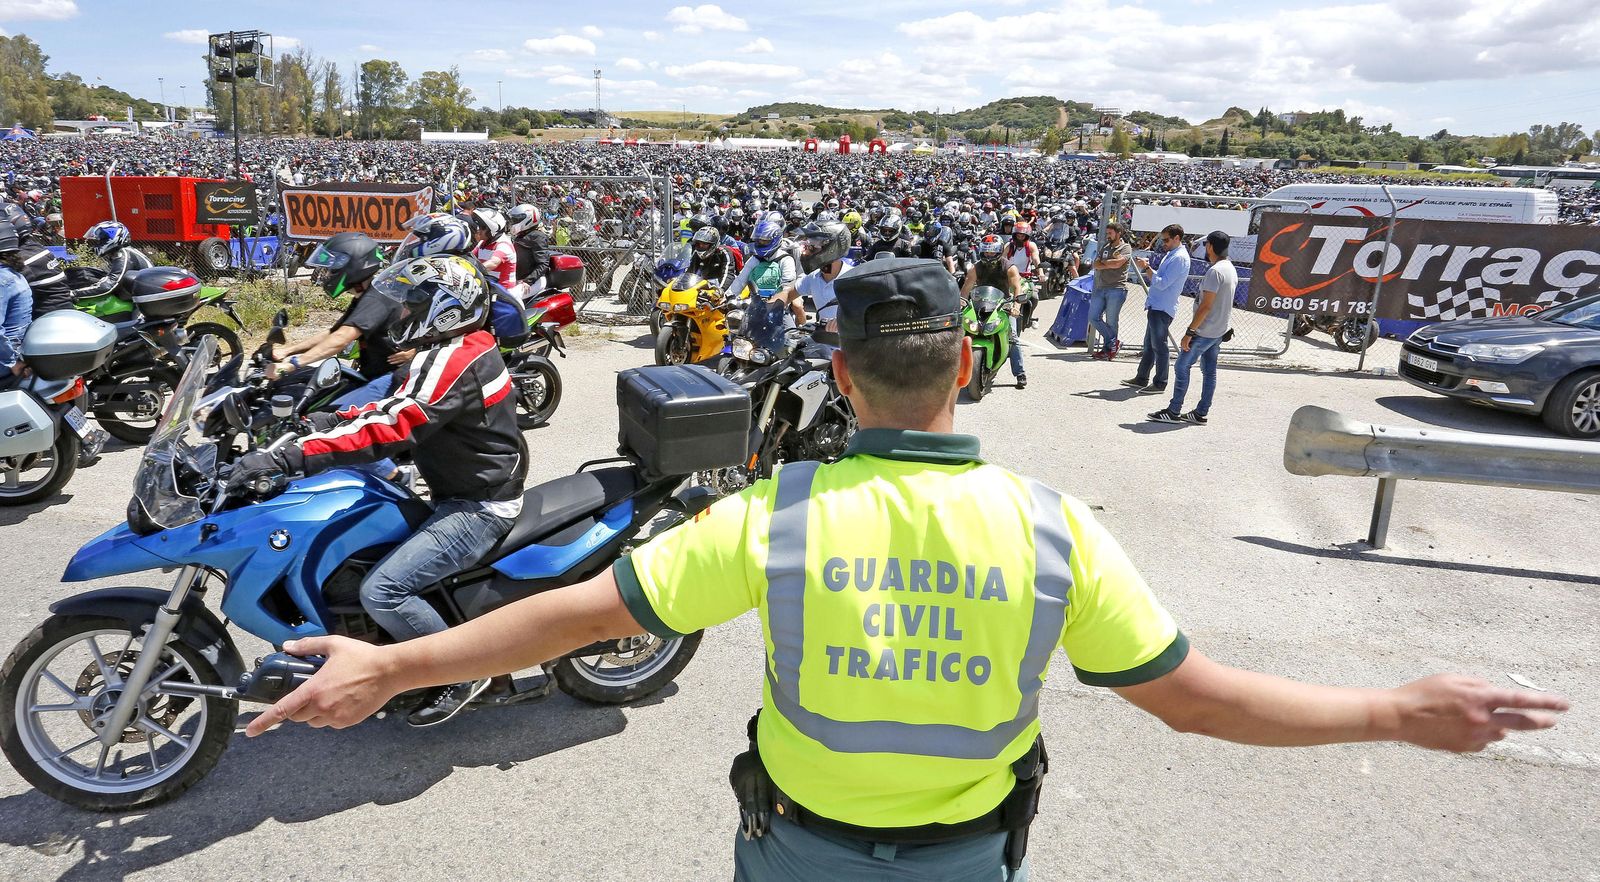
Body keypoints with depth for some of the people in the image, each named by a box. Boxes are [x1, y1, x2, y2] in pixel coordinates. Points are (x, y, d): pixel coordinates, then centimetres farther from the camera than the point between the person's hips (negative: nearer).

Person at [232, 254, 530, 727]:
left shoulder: (454, 359, -22)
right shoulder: (461, 349, 12)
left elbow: (388, 429, -32)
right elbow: (398, 406, 19)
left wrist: (287, 456, -35)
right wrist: (334, 419, 6)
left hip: (478, 508, -11)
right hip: (462, 494, 11)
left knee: (382, 590, -22)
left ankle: (464, 672, -3)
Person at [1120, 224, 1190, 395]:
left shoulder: (1180, 258, -15)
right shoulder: (1171, 254, 16)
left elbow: (1162, 283, -20)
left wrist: (1147, 268, -14)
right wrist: (1148, 267, 9)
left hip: (1162, 309, -10)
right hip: (1156, 306, 10)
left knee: (1159, 346, -5)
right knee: (1149, 344, 15)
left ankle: (1159, 383, 1)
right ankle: (1141, 379, 22)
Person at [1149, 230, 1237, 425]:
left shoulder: (1215, 271, -20)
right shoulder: (1231, 269, 11)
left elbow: (1205, 306, -23)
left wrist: (1189, 332, -20)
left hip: (1204, 331, -10)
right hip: (1219, 330, 10)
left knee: (1182, 368, -4)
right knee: (1209, 371, 11)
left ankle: (1173, 411, -1)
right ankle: (1201, 413, 16)